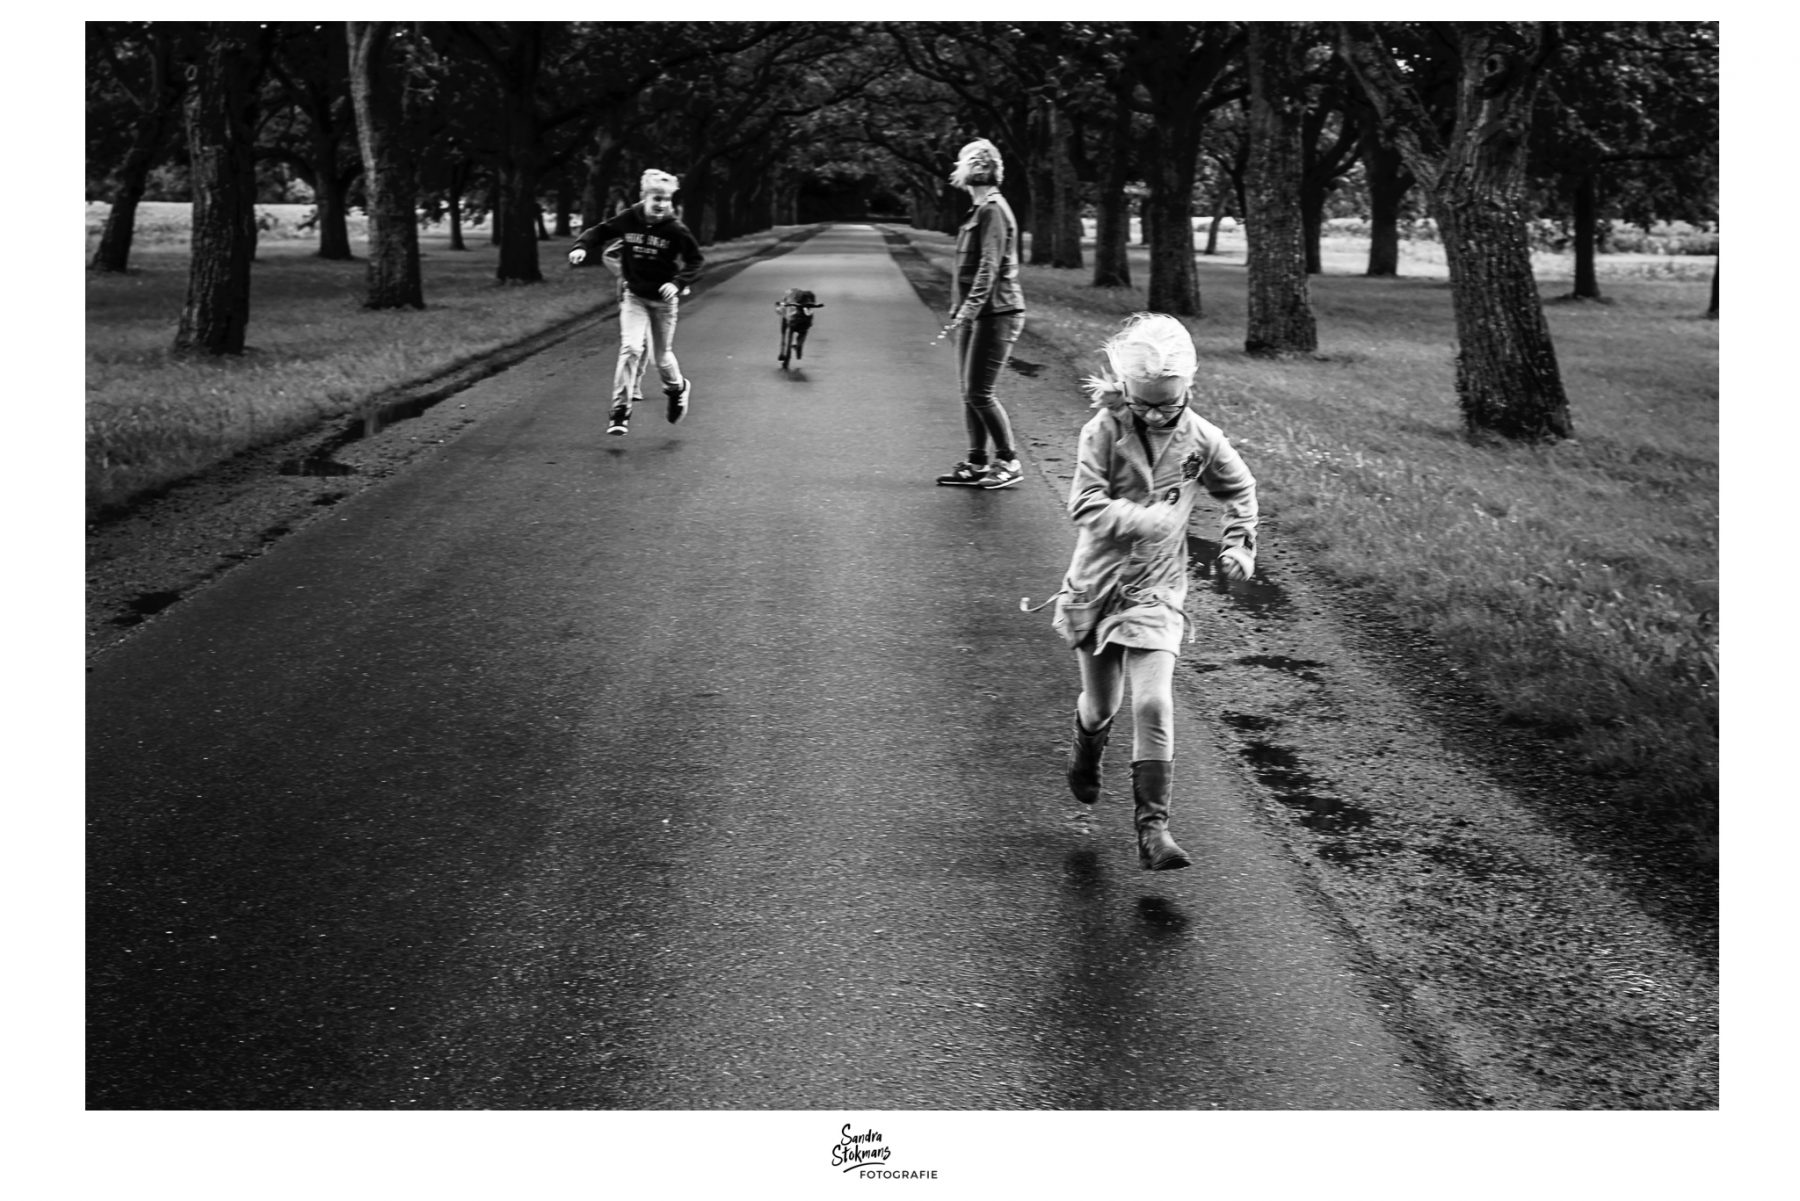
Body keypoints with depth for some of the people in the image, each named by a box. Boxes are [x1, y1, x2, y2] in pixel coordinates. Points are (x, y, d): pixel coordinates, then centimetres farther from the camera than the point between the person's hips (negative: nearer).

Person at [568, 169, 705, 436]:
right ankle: (620, 410, -11)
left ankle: (677, 388, 43)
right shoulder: (628, 220, -11)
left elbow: (696, 260, -7)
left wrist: (678, 283, -21)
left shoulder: (676, 230, -16)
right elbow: (600, 231, 3)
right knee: (630, 348, -17)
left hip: (663, 299, -1)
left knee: (662, 357, 9)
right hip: (634, 296, 1)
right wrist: (581, 247, -14)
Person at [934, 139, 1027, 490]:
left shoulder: (993, 210, -13)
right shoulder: (982, 210, 16)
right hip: (975, 315, 10)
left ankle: (1008, 462, 1)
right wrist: (959, 310, 21)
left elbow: (989, 267, -21)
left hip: (996, 313, -10)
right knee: (969, 392, 10)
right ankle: (977, 463, 15)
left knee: (979, 393, -8)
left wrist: (969, 307, -26)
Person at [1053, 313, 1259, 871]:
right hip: (1096, 586, 0)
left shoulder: (1200, 438, -2)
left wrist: (1238, 545, 7)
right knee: (1102, 704, 13)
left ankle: (1152, 826, -8)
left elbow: (1241, 491, 17)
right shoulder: (1104, 431, -12)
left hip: (1157, 589, 1)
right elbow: (1086, 507, -20)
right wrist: (1150, 520, -31)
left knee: (1153, 704, -14)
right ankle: (1086, 747, 51)